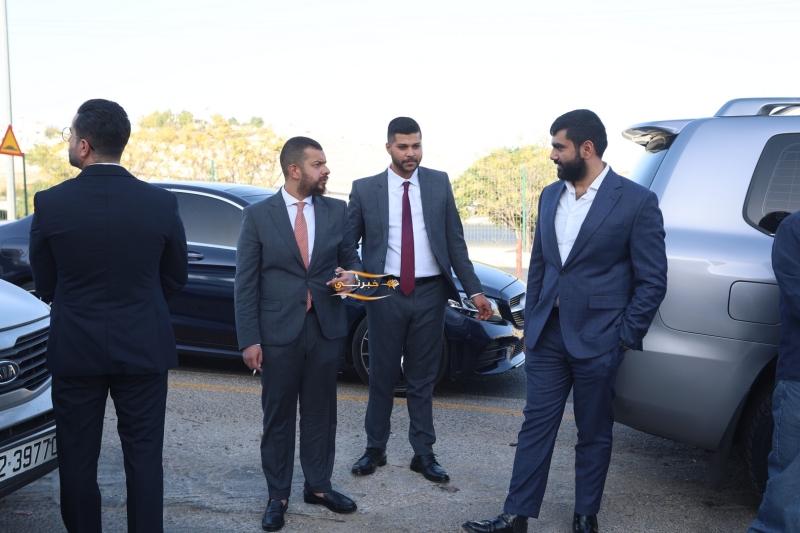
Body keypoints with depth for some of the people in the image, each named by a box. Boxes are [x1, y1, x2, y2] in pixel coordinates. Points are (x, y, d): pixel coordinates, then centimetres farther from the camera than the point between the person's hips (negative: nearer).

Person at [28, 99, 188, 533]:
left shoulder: (50, 203, -10)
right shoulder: (161, 203, -7)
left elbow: (43, 285, 2)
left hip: (75, 349, 0)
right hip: (144, 349, 1)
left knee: (77, 459, 13)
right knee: (144, 457, 10)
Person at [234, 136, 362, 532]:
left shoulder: (336, 211, 4)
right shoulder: (257, 215, -4)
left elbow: (351, 258, 14)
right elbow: (245, 284, -4)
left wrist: (349, 275, -11)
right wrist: (249, 340, -9)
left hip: (326, 328, 3)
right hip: (279, 332, -2)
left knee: (320, 412, 13)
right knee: (278, 417, 9)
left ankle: (318, 486, 30)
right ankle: (277, 496, 23)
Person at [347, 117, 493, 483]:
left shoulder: (439, 183, 4)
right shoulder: (365, 189, 1)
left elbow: (455, 240, 5)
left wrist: (474, 290, 0)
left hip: (430, 292, 1)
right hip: (386, 294, -1)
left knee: (423, 378, 10)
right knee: (382, 375, 10)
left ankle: (423, 454, 22)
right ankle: (375, 449, 26)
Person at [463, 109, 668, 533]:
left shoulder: (636, 201, -9)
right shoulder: (550, 196, 8)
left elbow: (652, 281, -7)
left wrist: (625, 338, -8)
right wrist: (532, 322, 11)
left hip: (597, 340, -4)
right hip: (548, 334, 5)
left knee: (593, 434, 10)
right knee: (536, 424, 8)